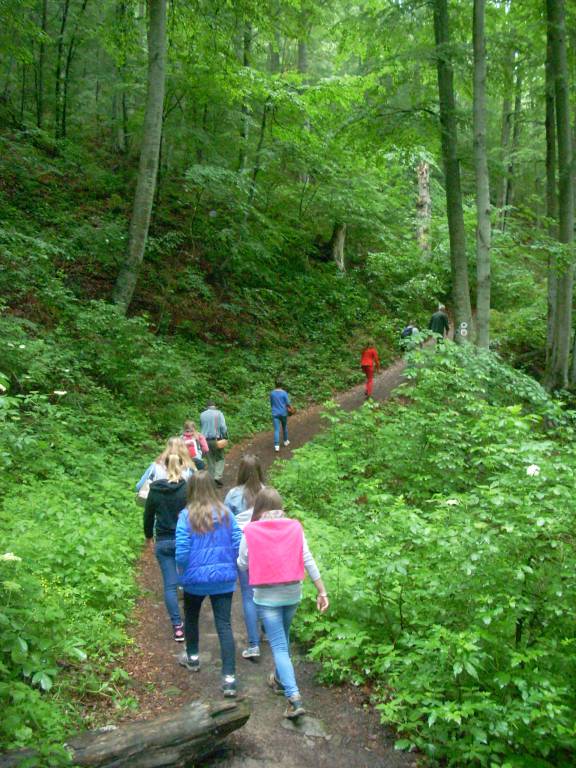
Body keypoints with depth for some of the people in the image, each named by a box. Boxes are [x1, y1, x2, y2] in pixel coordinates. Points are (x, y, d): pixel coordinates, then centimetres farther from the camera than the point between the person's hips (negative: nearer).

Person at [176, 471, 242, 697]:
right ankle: (229, 677, -2)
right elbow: (238, 544, -4)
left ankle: (192, 657, 45)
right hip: (224, 578, 1)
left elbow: (182, 552, -15)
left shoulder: (186, 515, -13)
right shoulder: (225, 513, -5)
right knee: (224, 625, 3)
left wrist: (181, 569, 6)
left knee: (191, 617, 25)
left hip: (195, 579, -1)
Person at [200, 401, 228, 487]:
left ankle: (212, 478, 14)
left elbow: (201, 427, 11)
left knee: (210, 460, 12)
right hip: (216, 439, -3)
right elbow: (223, 427, -12)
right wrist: (225, 437, -5)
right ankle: (218, 476, -6)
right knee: (220, 459, 9)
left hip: (206, 440, 3)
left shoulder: (202, 415, 5)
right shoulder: (219, 413, -5)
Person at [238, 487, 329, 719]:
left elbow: (242, 565, -2)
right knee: (283, 637, 25)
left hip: (267, 596, -3)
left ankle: (293, 697, -10)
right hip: (292, 592, 3)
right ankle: (280, 679, 43)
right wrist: (322, 591, 1)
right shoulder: (294, 527, -4)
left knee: (279, 645, 2)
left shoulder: (251, 531, -11)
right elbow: (308, 561, -4)